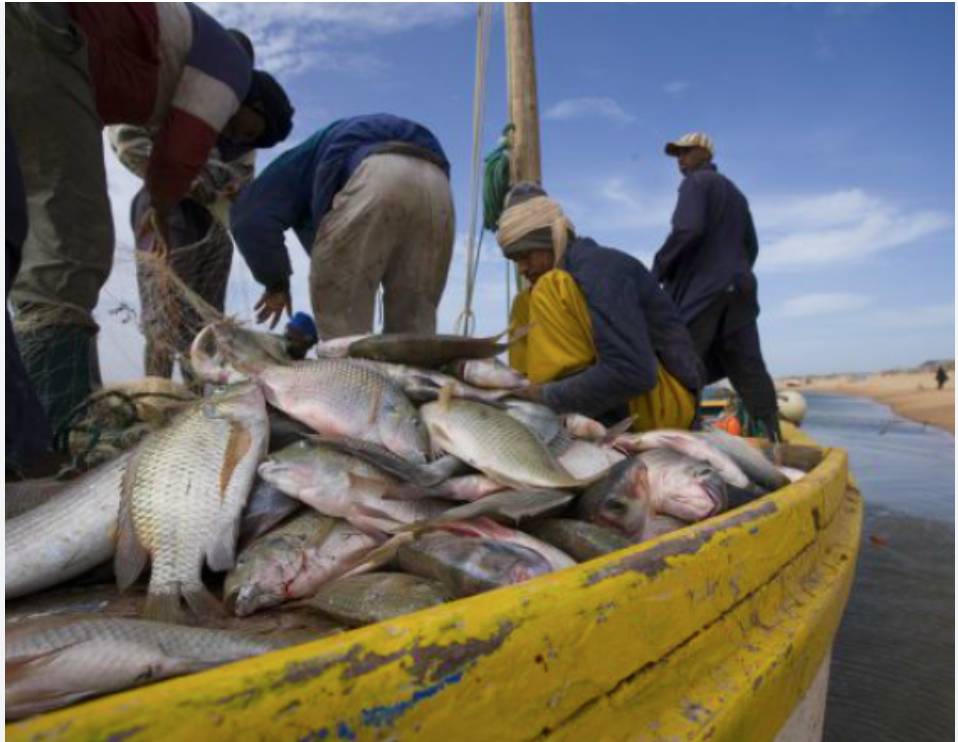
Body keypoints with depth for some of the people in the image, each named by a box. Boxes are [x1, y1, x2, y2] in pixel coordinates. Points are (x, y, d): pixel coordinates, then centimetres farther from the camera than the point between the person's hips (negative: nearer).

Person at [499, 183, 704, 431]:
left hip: (665, 402, -9)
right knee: (526, 305, 8)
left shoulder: (601, 270, -19)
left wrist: (546, 396, -24)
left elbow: (632, 374, -30)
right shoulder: (575, 270, 9)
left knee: (551, 291, -22)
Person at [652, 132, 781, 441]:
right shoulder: (734, 192, 26)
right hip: (738, 287, 9)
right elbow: (751, 245, 23)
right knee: (748, 367, 5)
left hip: (700, 288, -9)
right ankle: (772, 436, 4)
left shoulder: (696, 183, -1)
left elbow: (688, 230, -18)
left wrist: (657, 270, -10)